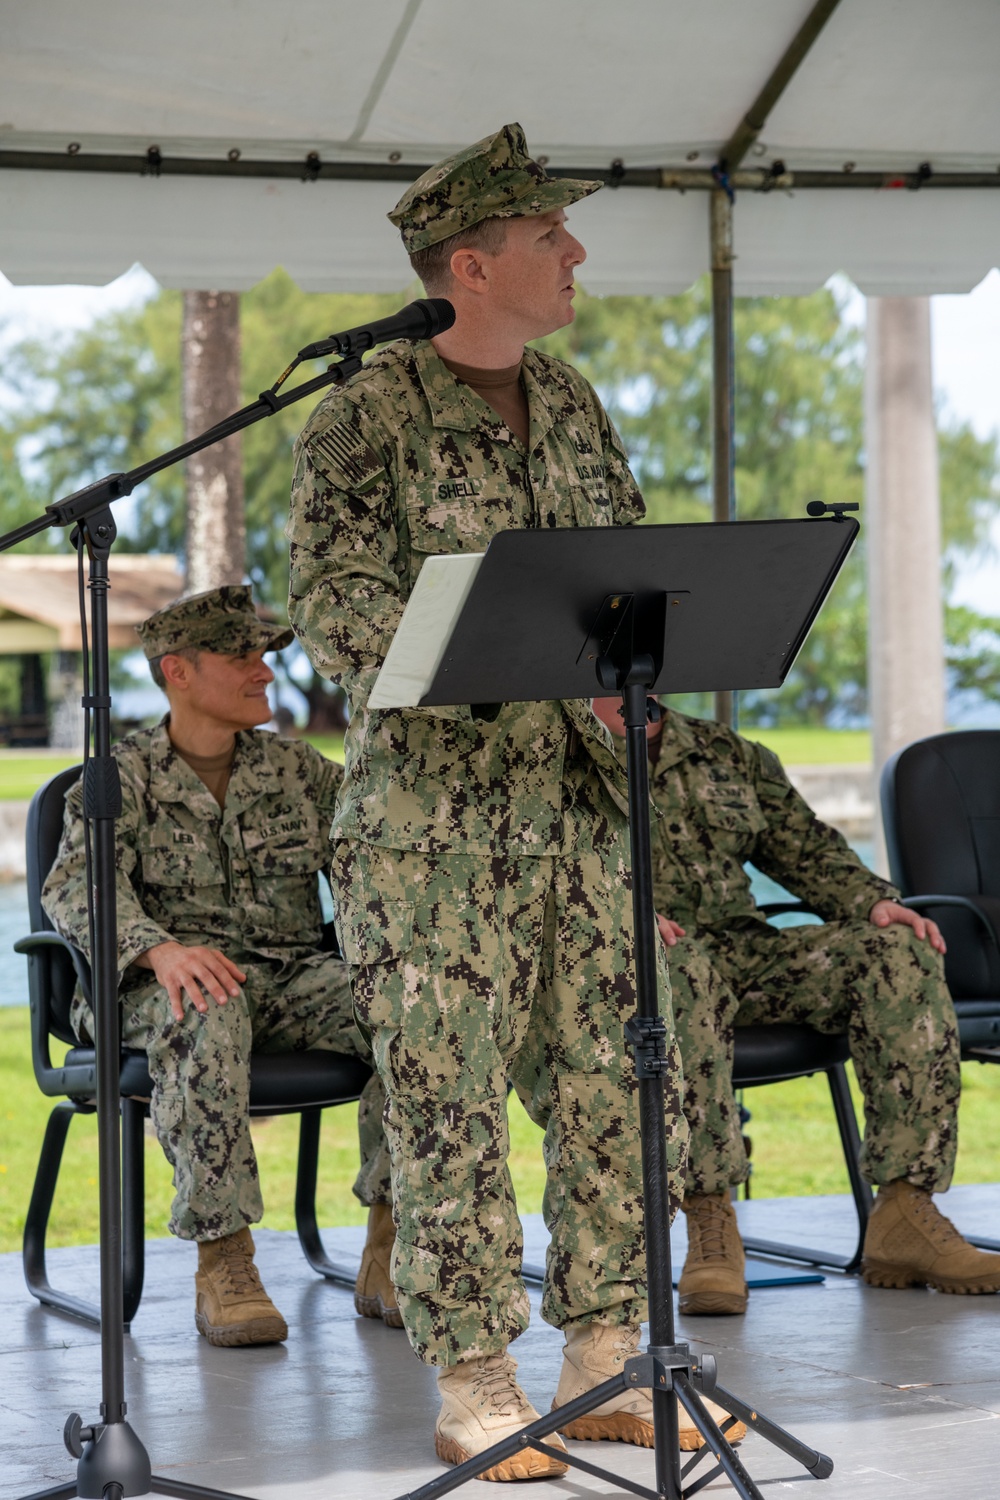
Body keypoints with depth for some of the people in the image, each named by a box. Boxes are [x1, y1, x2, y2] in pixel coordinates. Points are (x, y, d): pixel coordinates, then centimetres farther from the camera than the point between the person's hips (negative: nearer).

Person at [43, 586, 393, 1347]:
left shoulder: (296, 768, 15)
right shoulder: (123, 776, 3)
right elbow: (77, 884, -14)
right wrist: (159, 948, -36)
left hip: (290, 976, 3)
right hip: (166, 982, -3)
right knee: (206, 1016, -40)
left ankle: (388, 1250, -20)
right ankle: (223, 1265, -35)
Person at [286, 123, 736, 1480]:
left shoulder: (572, 406, 14)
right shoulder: (366, 417, -6)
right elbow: (333, 612, -14)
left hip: (586, 795, 6)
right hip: (432, 805, -6)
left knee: (622, 1079, 6)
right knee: (449, 1095, -3)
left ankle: (605, 1359, 17)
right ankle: (474, 1388, 5)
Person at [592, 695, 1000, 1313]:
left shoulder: (729, 753, 21)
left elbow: (808, 850, 18)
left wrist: (875, 901, -2)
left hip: (746, 952, 5)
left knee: (899, 950, -18)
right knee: (680, 966, -41)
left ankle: (906, 1212, -25)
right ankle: (711, 1224, -41)